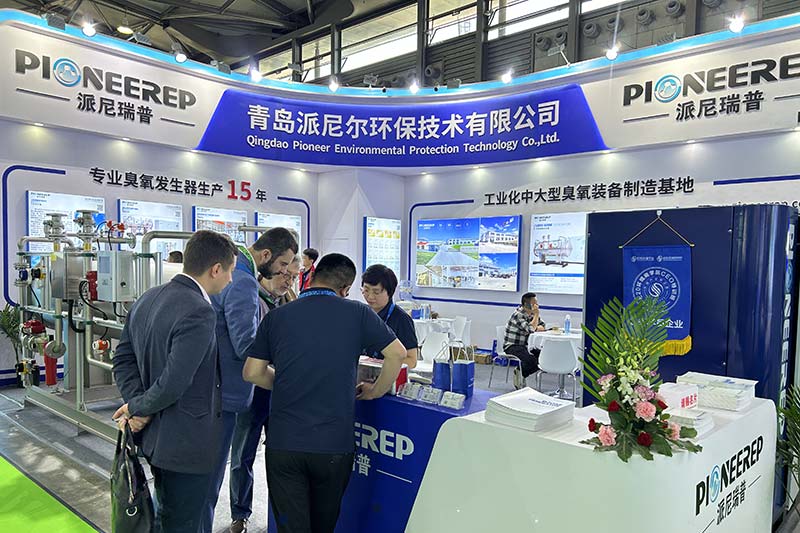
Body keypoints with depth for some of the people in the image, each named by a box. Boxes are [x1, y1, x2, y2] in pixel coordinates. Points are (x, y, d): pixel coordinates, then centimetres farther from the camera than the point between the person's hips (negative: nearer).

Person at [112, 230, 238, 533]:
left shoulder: (147, 300, 4)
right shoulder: (199, 313, -26)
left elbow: (123, 359, 7)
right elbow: (174, 383, -28)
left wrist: (136, 403, -3)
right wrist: (139, 407, -11)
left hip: (154, 437, 9)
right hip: (185, 444, -9)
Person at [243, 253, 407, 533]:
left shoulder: (276, 316, 0)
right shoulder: (357, 313, -5)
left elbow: (252, 373, 3)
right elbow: (397, 353, -2)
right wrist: (375, 392, 12)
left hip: (283, 444, 0)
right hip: (334, 445, 0)